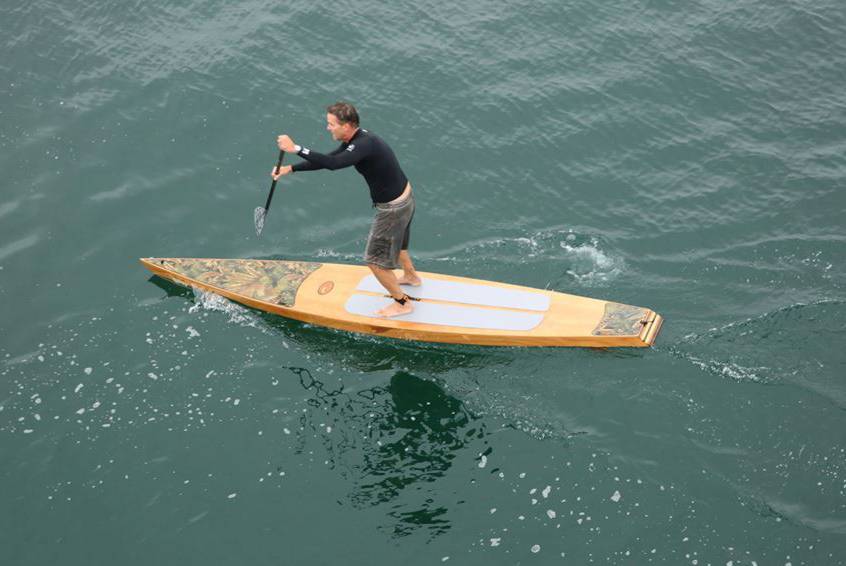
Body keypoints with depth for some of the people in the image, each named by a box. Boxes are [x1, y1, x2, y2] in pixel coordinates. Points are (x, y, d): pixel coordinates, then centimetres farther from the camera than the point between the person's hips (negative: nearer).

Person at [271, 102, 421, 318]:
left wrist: (295, 149, -41)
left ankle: (402, 303, 20)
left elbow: (333, 164, -44)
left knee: (375, 260, 5)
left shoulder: (365, 144, -30)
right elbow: (329, 159, 10)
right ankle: (411, 276, 58)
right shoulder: (357, 139, 1)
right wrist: (290, 168, 5)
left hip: (393, 209, -9)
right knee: (394, 243, 33)